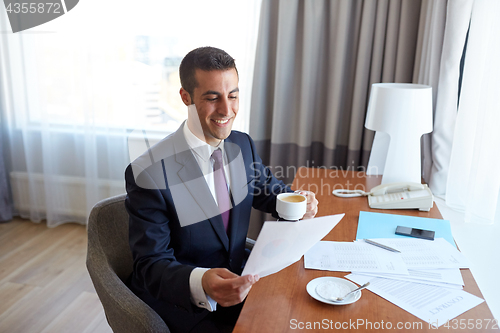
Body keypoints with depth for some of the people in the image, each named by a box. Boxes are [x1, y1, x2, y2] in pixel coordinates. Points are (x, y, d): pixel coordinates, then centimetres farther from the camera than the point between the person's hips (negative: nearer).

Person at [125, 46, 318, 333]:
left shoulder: (243, 145, -3)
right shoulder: (148, 174, -22)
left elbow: (266, 189, 15)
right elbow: (151, 265, -19)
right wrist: (200, 283, -39)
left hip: (239, 280, 6)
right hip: (182, 302, -5)